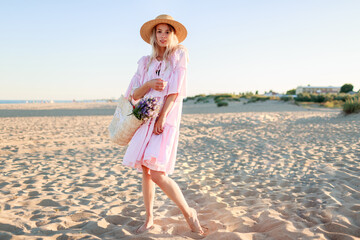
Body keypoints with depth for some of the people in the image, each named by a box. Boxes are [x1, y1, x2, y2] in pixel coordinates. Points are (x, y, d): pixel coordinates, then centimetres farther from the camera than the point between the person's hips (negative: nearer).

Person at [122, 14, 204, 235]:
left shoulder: (179, 55, 2)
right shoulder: (146, 62, 13)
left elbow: (175, 91, -8)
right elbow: (134, 95, 8)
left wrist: (162, 117, -14)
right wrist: (149, 84, -12)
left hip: (166, 120, -5)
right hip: (146, 119, 5)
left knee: (158, 174, -14)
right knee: (146, 171, 7)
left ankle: (189, 213, 5)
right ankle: (149, 219, 22)